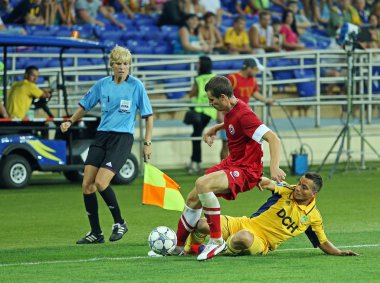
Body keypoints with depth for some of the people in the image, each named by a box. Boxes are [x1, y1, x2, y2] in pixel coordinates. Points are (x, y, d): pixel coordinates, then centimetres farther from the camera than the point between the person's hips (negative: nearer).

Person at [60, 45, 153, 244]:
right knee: (87, 185, -2)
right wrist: (70, 122, 5)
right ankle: (96, 233, 9)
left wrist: (148, 143, -3)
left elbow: (148, 115, 1)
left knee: (101, 183, -20)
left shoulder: (136, 86, -4)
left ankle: (119, 223, 1)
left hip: (122, 138, -5)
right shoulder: (102, 84, 6)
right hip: (102, 136, 5)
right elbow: (85, 106, 20)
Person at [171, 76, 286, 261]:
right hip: (231, 163, 10)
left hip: (246, 171, -10)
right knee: (193, 199, 11)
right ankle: (177, 246, 31)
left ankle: (216, 241, -23)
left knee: (202, 184, -33)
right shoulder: (230, 110, 6)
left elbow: (273, 138, -29)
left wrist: (274, 168, -41)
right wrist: (215, 128, 19)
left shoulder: (243, 114, -23)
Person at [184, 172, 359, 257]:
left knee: (245, 237, -42)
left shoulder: (313, 217, 0)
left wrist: (340, 252, -10)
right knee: (203, 225, -19)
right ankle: (188, 250, 16)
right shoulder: (287, 190, -1)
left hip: (263, 244, -1)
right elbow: (270, 185, -19)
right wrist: (263, 182, -44)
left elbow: (323, 243, 8)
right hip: (244, 224, 2)